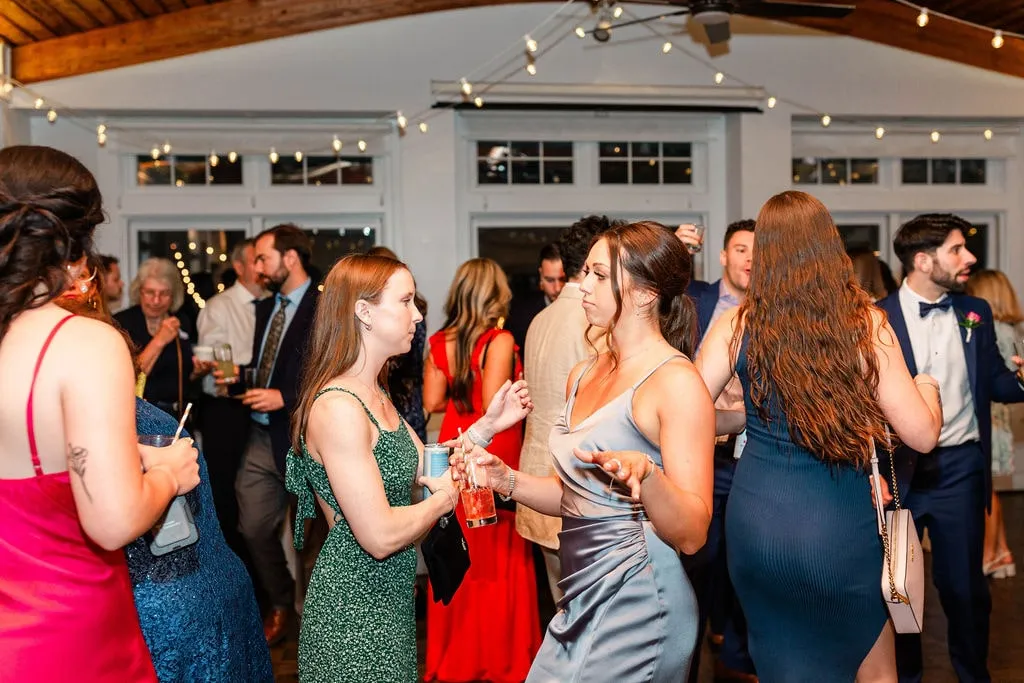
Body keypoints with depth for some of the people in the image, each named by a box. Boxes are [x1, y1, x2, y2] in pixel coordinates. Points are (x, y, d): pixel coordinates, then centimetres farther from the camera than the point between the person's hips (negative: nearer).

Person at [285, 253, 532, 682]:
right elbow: (380, 536, -27)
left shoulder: (375, 395, 9)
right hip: (353, 611, -9)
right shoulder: (338, 407, -24)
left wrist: (488, 424, -4)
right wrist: (446, 498, -11)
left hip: (387, 599, 9)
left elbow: (429, 470, 6)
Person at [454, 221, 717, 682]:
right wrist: (506, 480, 3)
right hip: (580, 603, 8)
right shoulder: (583, 376, 8)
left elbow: (692, 534, -20)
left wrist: (644, 472, -37)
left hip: (636, 607, -7)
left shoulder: (677, 383, -16)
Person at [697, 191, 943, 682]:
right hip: (840, 528, -1)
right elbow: (921, 435, -8)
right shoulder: (866, 324, -10)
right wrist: (928, 385, 12)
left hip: (755, 520, 2)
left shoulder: (737, 325, -7)